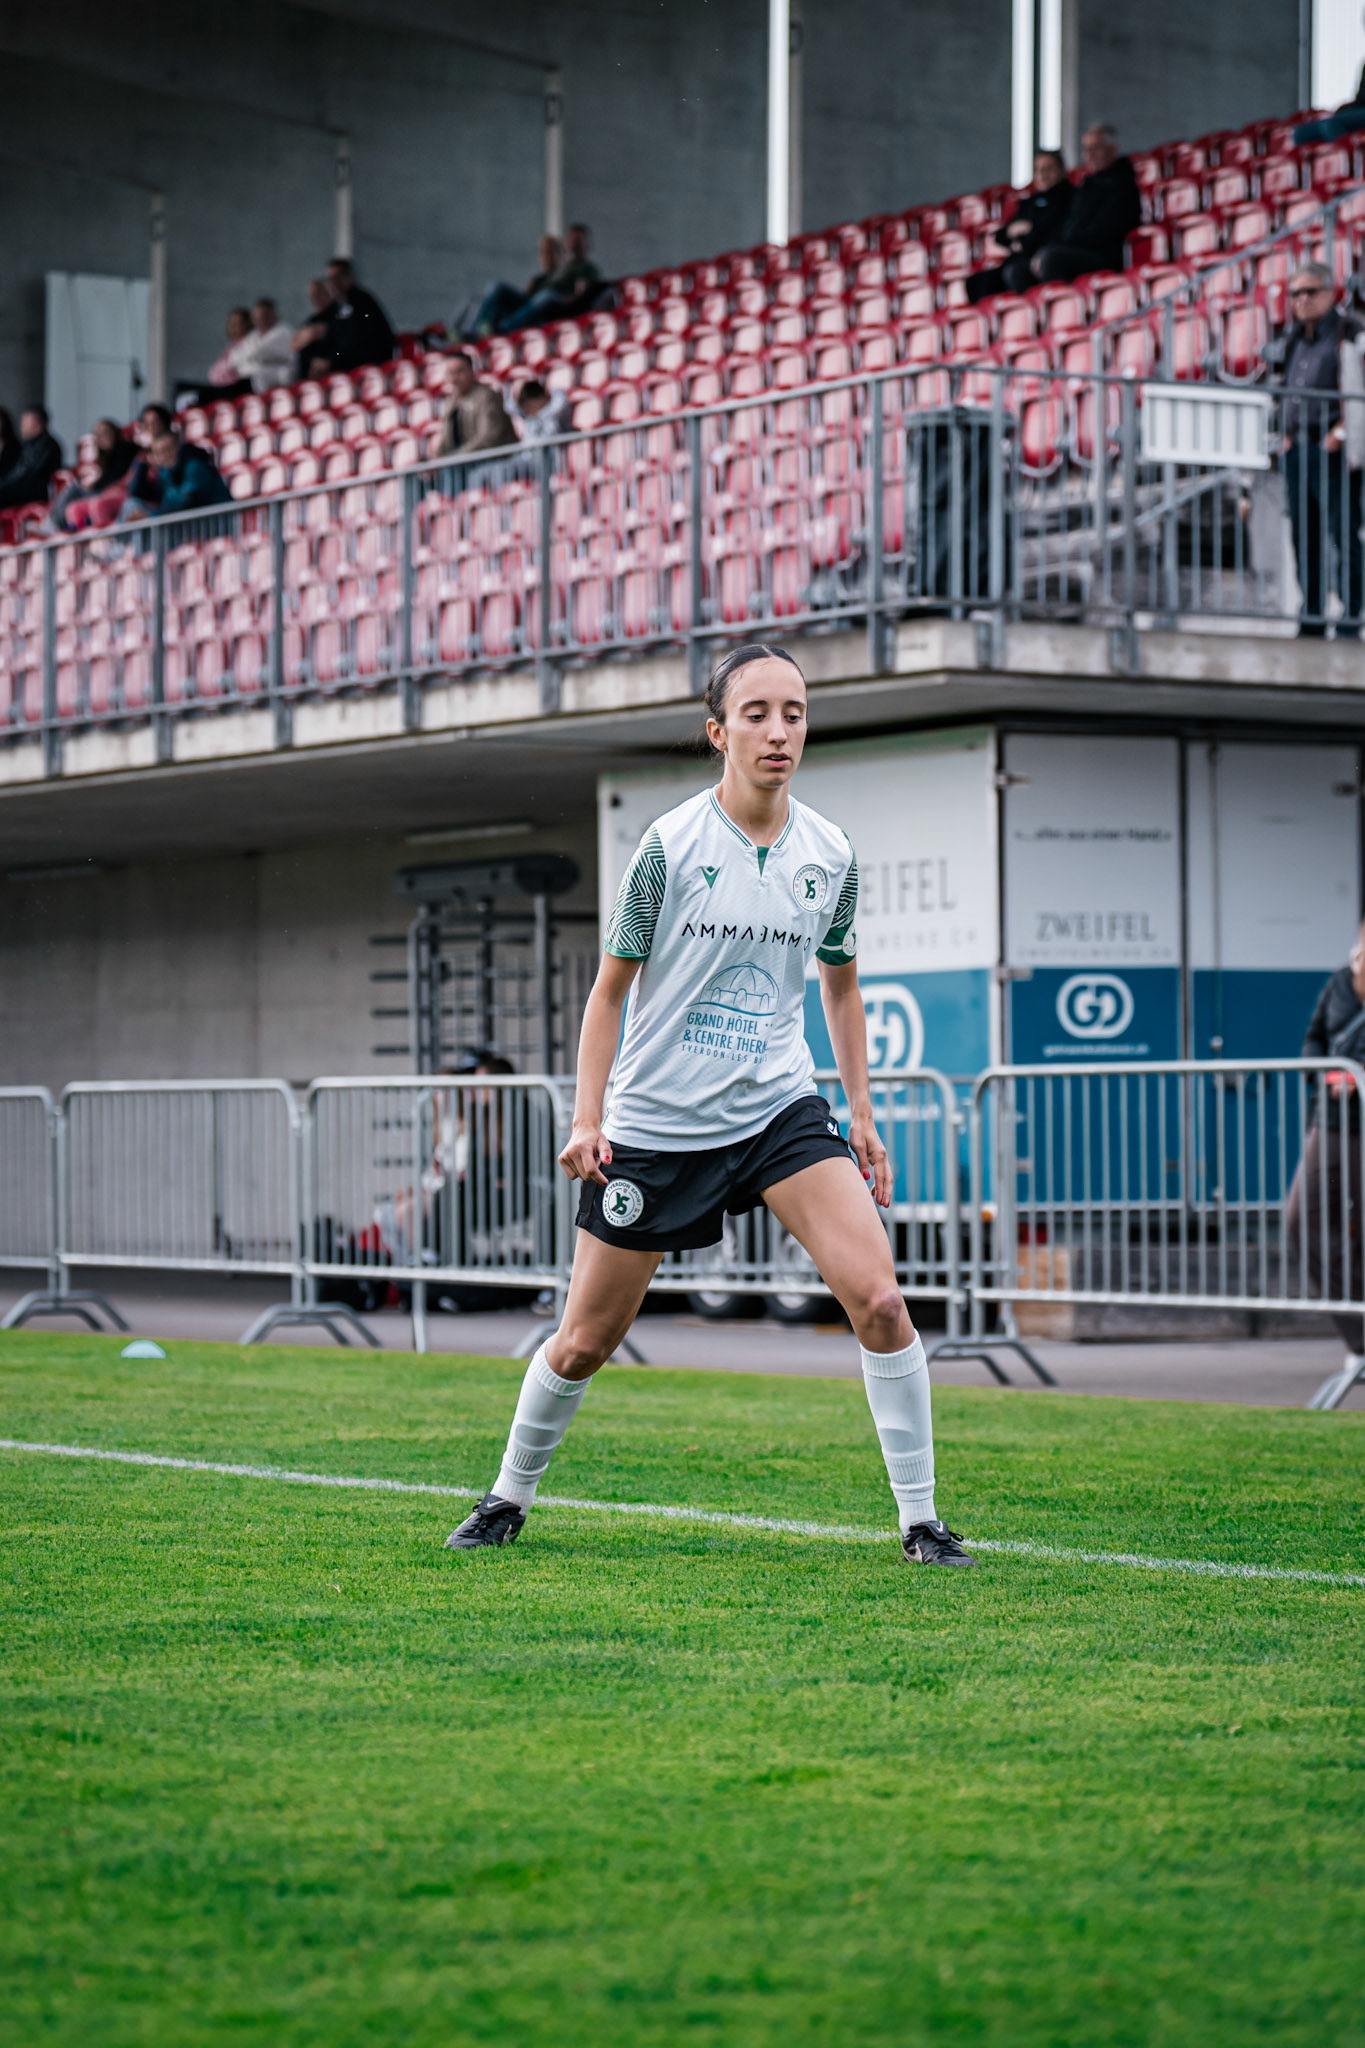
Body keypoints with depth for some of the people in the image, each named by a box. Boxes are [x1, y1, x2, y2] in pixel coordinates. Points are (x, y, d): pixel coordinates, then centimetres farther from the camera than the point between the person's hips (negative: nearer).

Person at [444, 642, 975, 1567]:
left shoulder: (831, 856, 1)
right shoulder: (671, 845, -10)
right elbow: (612, 986, 0)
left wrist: (862, 1115, 13)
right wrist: (587, 1119, -8)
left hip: (781, 1110, 2)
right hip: (656, 1124, -2)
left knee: (878, 1298, -16)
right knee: (585, 1341, 5)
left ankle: (921, 1520, -6)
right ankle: (509, 1499, 30)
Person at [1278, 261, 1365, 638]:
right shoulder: (1298, 339, 17)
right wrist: (1287, 434, 16)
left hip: (1331, 450, -8)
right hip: (1297, 449, 8)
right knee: (1304, 537, 10)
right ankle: (1311, 620, 17)